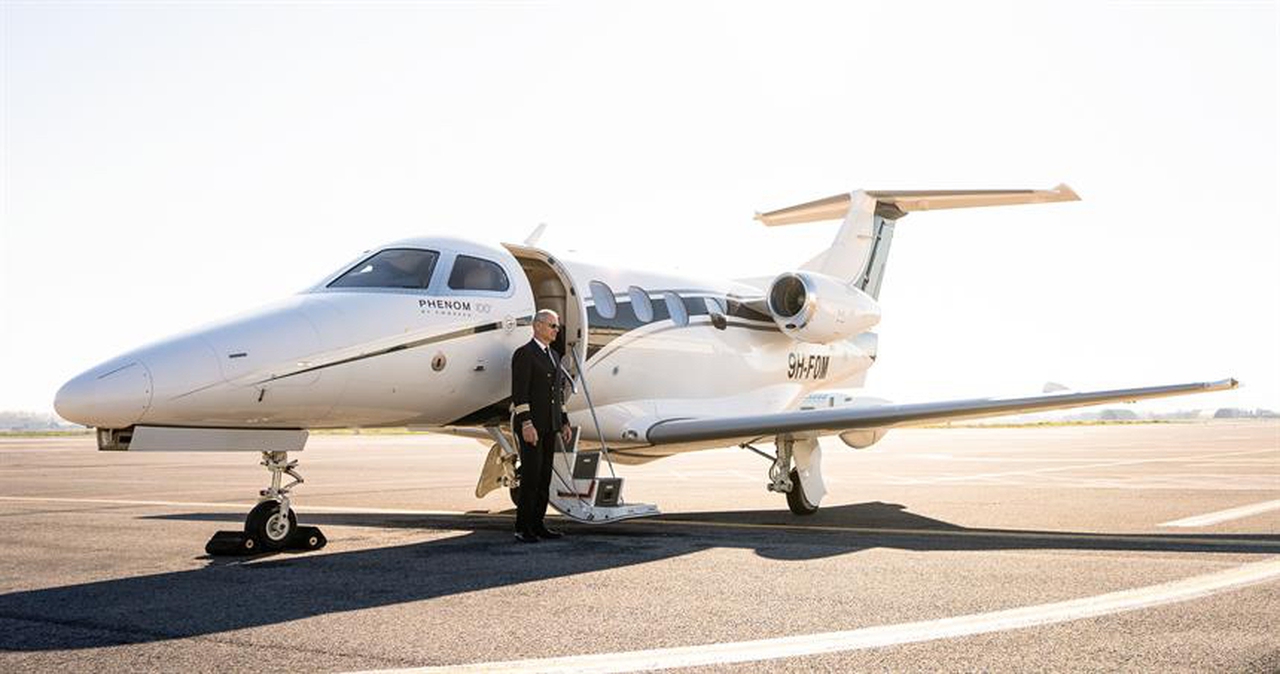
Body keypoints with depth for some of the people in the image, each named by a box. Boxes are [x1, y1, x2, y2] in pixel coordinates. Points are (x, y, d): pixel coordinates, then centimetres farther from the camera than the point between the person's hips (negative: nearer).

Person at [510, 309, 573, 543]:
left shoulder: (553, 356, 17)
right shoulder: (524, 354, -9)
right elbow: (519, 392, -16)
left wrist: (564, 423, 16)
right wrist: (526, 424, -22)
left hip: (549, 426, 8)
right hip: (531, 424, -8)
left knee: (545, 476, 8)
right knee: (531, 475, -8)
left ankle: (537, 524, 13)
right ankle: (523, 528, -3)